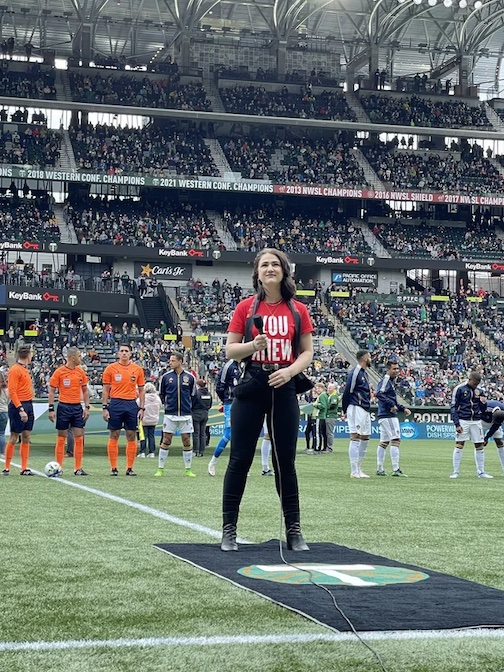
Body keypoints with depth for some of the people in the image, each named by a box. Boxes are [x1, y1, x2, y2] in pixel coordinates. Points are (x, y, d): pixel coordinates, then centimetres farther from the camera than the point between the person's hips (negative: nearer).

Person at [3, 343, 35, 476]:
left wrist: (28, 408, 14)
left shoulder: (25, 369, 15)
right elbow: (12, 392, -17)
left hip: (28, 405, 8)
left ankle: (24, 468, 9)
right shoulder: (15, 369, -12)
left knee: (26, 437, 7)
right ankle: (6, 468, 4)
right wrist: (20, 409, -23)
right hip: (18, 406, -8)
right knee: (14, 438, -3)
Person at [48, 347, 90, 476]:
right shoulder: (59, 372, -6)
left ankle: (78, 468, 6)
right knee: (61, 437, 1)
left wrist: (87, 407, 5)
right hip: (64, 407, -4)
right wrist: (51, 409, -9)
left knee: (79, 437, 1)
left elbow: (85, 390, 13)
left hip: (77, 407, 4)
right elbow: (51, 391, -4)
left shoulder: (81, 371, 6)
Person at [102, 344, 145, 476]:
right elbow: (105, 390, 4)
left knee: (131, 436, 3)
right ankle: (113, 468, 5)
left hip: (132, 405, 2)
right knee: (114, 436, 0)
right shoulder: (110, 368, 2)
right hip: (115, 404, -2)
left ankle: (130, 468, 8)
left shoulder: (138, 369, 7)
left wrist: (142, 408, 4)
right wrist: (105, 407, -3)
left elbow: (141, 390, 11)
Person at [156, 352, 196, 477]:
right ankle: (160, 469, 6)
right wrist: (167, 403, 5)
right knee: (166, 441, -1)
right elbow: (161, 394, 13)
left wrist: (187, 405, 7)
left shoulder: (190, 377, 2)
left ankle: (188, 469, 12)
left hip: (186, 414, 0)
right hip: (170, 414, 0)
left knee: (187, 442, 4)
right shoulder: (166, 377, 2)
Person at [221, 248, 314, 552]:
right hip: (251, 389, -1)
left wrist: (291, 370, -12)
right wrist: (254, 345, -17)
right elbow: (230, 350, 3)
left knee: (286, 461, 5)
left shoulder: (298, 310, 5)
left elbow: (307, 352, 7)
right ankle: (229, 530, 8)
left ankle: (294, 530, 13)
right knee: (240, 459, 0)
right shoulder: (246, 307, 2)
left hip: (284, 389, 1)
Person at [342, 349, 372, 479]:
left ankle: (359, 469, 18)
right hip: (356, 409, -10)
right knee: (355, 438, -9)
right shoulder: (355, 373, -12)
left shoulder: (365, 373, 17)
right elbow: (347, 392, -12)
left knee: (365, 439, 11)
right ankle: (354, 472, -8)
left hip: (365, 410, 10)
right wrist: (345, 410, -7)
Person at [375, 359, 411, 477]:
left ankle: (379, 469, 15)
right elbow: (379, 394, -26)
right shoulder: (386, 380, -9)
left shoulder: (390, 381, 22)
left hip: (383, 416, 11)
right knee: (395, 439, -12)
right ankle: (396, 469, -15)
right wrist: (392, 405, -26)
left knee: (384, 441, 12)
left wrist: (403, 409, 19)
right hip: (389, 416, -11)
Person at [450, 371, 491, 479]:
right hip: (463, 421, -5)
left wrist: (484, 403, -7)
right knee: (459, 445, -5)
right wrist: (457, 424, -13)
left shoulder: (479, 391, 10)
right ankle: (455, 472, -1)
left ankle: (481, 472, 12)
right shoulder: (459, 389, -5)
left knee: (480, 446, 4)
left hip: (476, 421, 5)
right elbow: (453, 407, -6)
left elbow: (482, 409, 16)